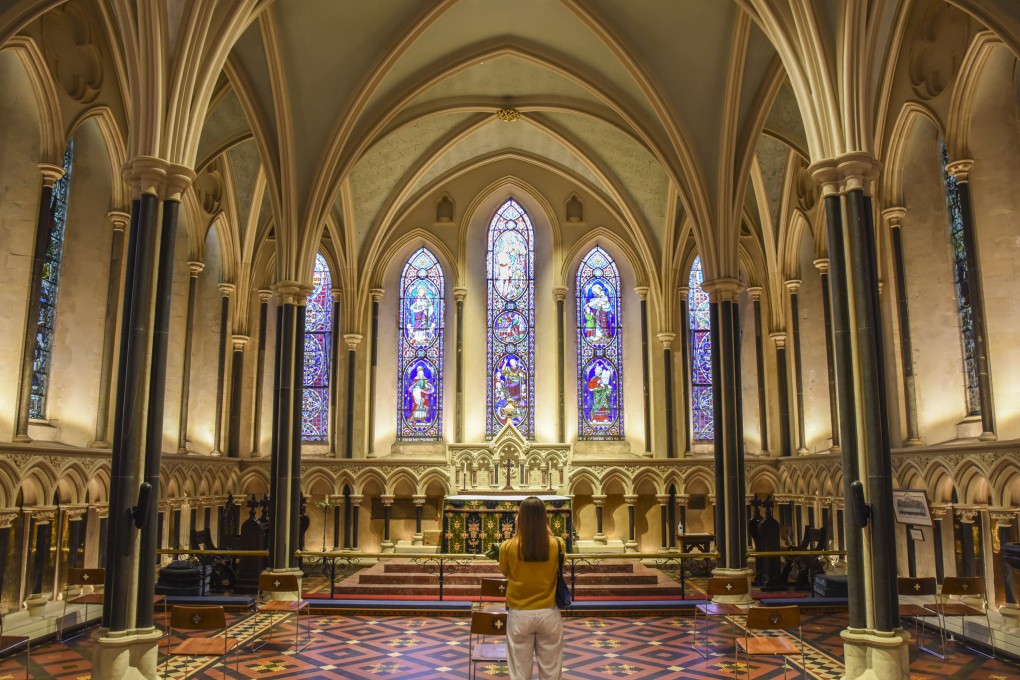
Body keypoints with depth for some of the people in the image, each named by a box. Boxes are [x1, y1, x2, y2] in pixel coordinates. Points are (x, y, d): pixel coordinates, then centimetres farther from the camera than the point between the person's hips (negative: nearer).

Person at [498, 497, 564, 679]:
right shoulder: (556, 545, -12)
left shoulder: (508, 547, -14)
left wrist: (517, 532, 5)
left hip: (519, 614, -1)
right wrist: (547, 530, 9)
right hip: (549, 613, 1)